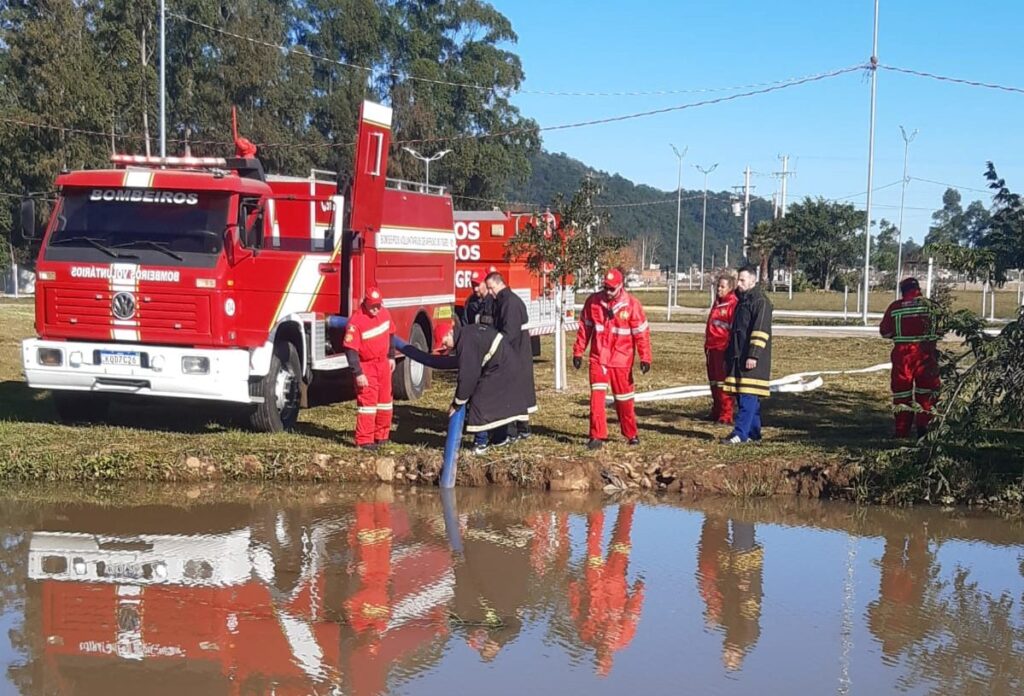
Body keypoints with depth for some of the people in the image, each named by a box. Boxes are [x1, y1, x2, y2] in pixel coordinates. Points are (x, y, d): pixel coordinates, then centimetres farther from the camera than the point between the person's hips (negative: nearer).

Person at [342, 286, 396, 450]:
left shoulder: (385, 314, -1)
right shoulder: (356, 321, -23)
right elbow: (350, 349, -22)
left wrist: (391, 356, 18)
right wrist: (358, 374, -24)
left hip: (383, 364, 7)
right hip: (366, 366, -7)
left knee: (385, 401, 13)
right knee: (367, 402, -8)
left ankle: (381, 436, 26)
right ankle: (364, 440, -3)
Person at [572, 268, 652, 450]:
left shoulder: (632, 304, -8)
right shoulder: (593, 301, -2)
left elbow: (641, 332, -7)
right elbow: (584, 328, 6)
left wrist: (645, 358, -9)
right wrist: (578, 352, 6)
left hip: (621, 360, -1)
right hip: (598, 358, 1)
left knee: (624, 398, 10)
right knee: (597, 395, -10)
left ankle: (631, 434, 26)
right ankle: (597, 436, -4)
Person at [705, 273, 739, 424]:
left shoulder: (733, 304, -11)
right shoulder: (717, 303, 16)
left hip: (723, 349, -9)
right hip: (712, 348, 9)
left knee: (722, 383, -5)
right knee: (714, 381, 16)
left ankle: (726, 416, 0)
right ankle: (716, 412, 27)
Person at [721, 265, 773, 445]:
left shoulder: (761, 302, -10)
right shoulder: (742, 300, 19)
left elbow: (761, 331, -18)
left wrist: (753, 356, -24)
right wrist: (729, 356, 23)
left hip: (752, 359, -9)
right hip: (738, 356, 9)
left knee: (748, 397, -11)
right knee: (744, 396, 10)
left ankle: (740, 434, -15)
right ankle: (753, 433, 16)